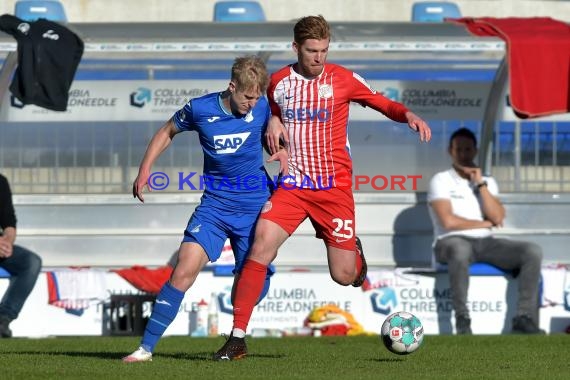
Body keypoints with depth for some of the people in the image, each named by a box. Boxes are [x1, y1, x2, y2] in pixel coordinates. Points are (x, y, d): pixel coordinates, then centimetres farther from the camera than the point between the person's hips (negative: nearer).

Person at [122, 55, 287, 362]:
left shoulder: (262, 107, -5)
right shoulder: (200, 109, -9)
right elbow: (168, 132, 9)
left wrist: (282, 152, -7)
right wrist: (145, 169, 2)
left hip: (255, 207, 1)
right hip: (215, 204, -1)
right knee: (185, 270, -16)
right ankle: (146, 347, -13)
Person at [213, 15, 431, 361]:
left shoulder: (342, 79, -4)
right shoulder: (278, 82, 4)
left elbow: (384, 104, 3)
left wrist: (409, 116, -17)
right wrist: (273, 123, 2)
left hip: (334, 186, -1)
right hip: (293, 186, 1)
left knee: (344, 276, -1)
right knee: (260, 249, -19)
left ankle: (354, 250, 39)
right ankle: (238, 338, -14)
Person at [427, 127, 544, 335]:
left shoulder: (488, 182, 17)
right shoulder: (441, 181, 1)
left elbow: (498, 218, 0)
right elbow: (449, 222, -13)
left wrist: (480, 184, -3)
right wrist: (485, 223, -1)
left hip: (485, 242, 5)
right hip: (452, 241, -5)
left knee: (533, 251, -18)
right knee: (460, 250, -43)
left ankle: (524, 318, -20)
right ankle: (462, 320, -33)